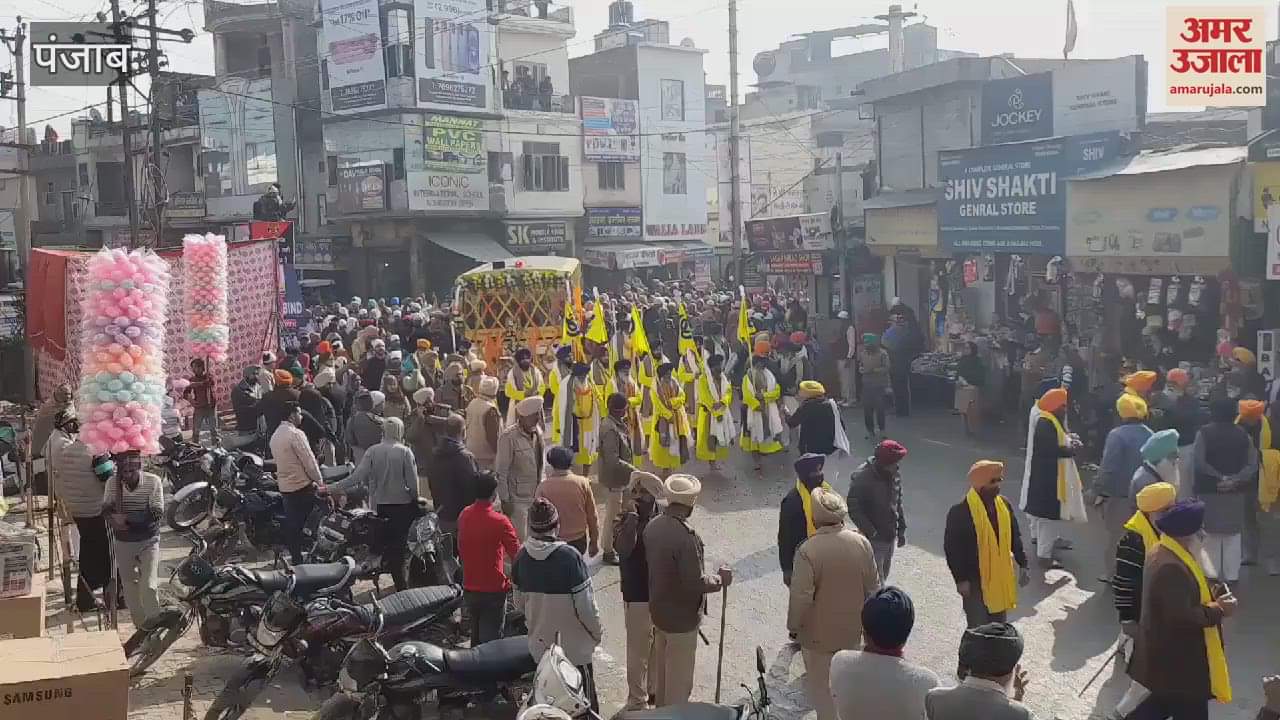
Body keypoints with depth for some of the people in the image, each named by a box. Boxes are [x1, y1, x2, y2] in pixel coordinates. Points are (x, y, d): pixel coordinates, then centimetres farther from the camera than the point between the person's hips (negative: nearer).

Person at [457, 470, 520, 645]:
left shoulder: (464, 515, -1)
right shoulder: (499, 521, -19)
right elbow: (517, 556, -16)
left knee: (476, 637, 21)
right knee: (491, 639, 2)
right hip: (493, 590, -6)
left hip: (469, 589, 6)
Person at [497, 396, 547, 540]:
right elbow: (501, 472, -15)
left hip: (536, 496, 6)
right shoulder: (509, 437, -19)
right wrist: (505, 500, -14)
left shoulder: (538, 432, 2)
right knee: (519, 540, -1)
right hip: (517, 498, -6)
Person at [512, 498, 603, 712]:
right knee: (583, 694, 12)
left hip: (540, 641, 5)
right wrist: (596, 630, -4)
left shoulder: (522, 556, -7)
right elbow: (584, 601, -19)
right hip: (573, 642, -5)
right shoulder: (569, 556, -23)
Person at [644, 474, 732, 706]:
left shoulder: (652, 526, -6)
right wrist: (720, 579, -11)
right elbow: (695, 583, -26)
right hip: (681, 617, -8)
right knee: (680, 679, 9)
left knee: (663, 669, 26)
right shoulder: (686, 535, -29)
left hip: (658, 610, 8)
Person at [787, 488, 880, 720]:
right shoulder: (861, 543, -11)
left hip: (819, 633, -4)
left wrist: (794, 626, -4)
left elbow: (801, 597, -21)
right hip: (852, 629, 4)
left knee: (822, 685, 14)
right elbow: (873, 588, -1)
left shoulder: (808, 550, -25)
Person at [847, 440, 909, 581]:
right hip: (874, 539, -7)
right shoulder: (862, 478, -21)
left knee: (883, 576, 18)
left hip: (890, 536, 7)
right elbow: (853, 509, -19)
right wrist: (871, 533, -20)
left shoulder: (894, 475, 0)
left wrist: (901, 530, 11)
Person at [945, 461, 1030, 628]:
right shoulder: (960, 512, -18)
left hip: (1001, 577, 6)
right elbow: (952, 548, -14)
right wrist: (960, 579, -15)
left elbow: (1015, 537, 13)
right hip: (975, 579, -6)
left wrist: (1022, 565, 8)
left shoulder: (1004, 505, 2)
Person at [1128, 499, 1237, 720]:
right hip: (1177, 662, -10)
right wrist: (1219, 610, -19)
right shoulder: (1170, 568, -30)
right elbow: (1182, 617, -32)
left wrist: (1212, 595, -1)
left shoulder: (1166, 553, 5)